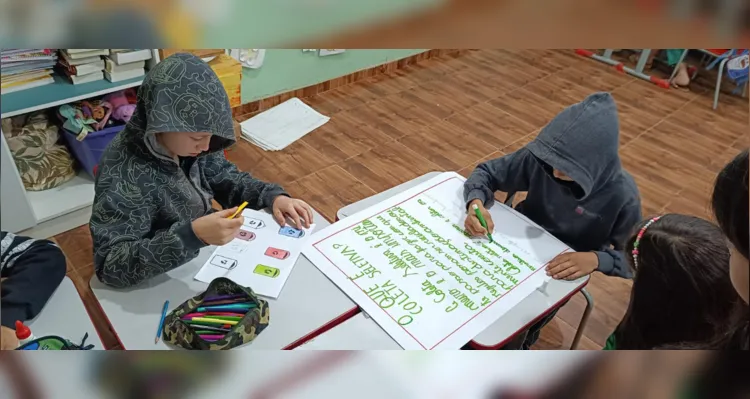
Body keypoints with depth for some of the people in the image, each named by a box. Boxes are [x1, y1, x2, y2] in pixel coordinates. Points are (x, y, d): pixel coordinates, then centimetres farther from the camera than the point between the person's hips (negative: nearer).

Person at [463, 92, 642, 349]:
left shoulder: (622, 195, -24)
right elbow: (487, 172, -8)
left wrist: (595, 259, -35)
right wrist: (476, 203, -30)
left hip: (563, 270, -2)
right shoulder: (539, 157, -19)